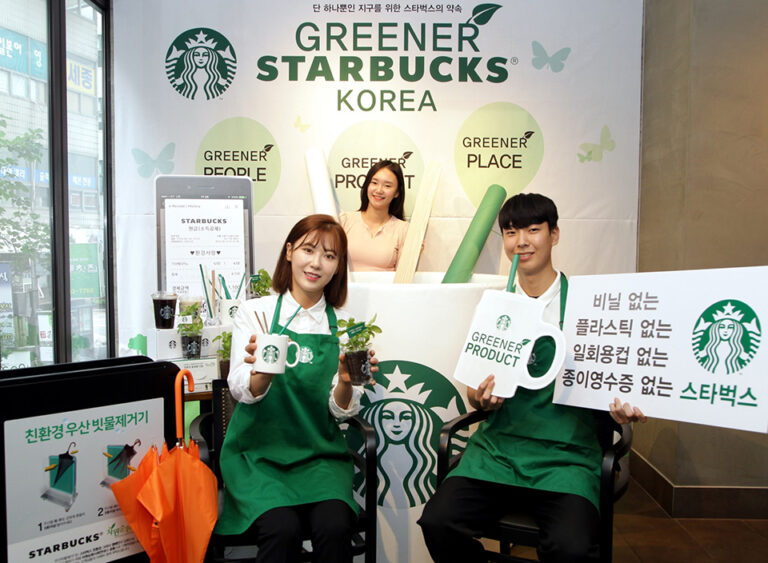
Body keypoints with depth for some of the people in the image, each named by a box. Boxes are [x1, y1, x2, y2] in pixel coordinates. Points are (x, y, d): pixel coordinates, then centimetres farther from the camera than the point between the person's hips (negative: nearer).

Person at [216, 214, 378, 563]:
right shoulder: (256, 312, 1)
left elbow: (341, 411, 1)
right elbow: (241, 391, -8)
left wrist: (345, 381, -21)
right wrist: (264, 371, -31)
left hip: (319, 455, 2)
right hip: (259, 454, -1)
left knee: (335, 526, -24)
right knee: (282, 528, -27)